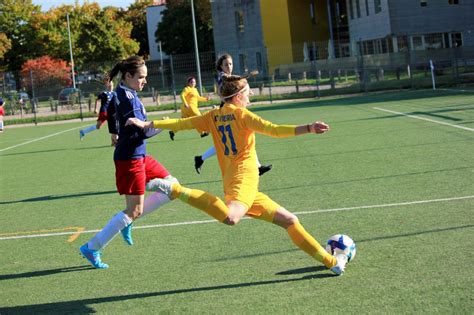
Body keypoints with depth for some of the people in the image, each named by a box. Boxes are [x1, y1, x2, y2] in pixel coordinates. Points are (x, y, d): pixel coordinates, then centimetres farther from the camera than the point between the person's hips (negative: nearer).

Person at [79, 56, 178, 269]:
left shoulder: (123, 93, 9)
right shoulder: (128, 97, -20)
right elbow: (143, 131, -23)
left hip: (139, 155, 10)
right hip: (130, 158, -10)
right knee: (135, 210, -5)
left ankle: (128, 220, 13)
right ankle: (92, 248, 1)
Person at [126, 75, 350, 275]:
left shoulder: (212, 117, 19)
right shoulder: (240, 113, 1)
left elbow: (181, 123, 14)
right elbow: (273, 130, -9)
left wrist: (147, 124, 20)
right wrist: (308, 129, -13)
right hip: (244, 177, -9)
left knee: (289, 220, 13)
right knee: (230, 217, -40)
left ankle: (332, 262, 14)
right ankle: (176, 190, -32)